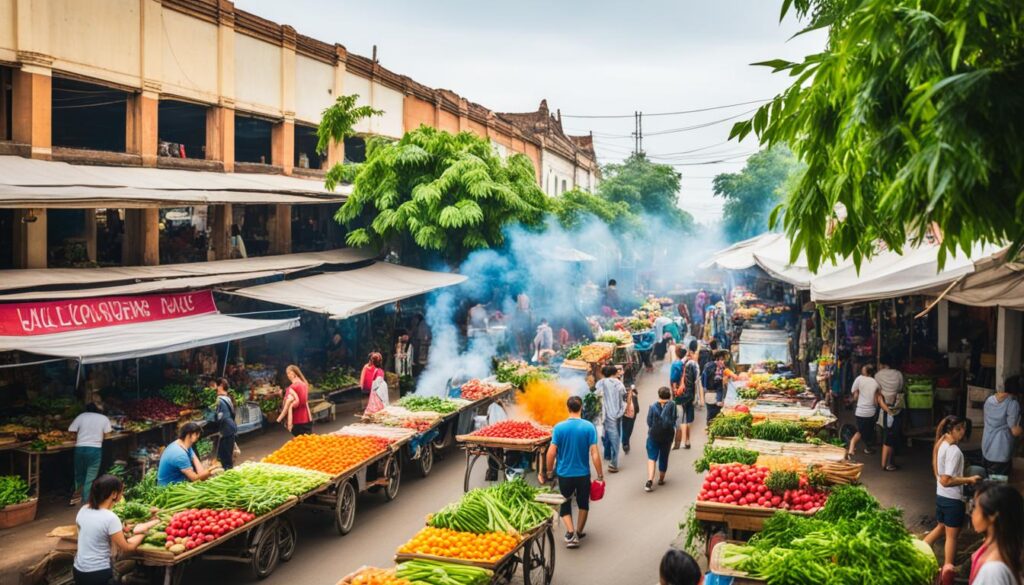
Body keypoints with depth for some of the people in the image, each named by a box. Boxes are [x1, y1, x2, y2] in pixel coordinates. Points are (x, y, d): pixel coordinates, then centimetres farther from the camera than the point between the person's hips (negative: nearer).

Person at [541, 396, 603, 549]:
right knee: (583, 503, 22)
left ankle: (570, 532, -4)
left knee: (565, 505, 15)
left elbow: (551, 453, -10)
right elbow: (594, 453, -12)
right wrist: (600, 475, -3)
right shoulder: (589, 427, -11)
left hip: (564, 473, 0)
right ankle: (579, 532, 33)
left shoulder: (559, 427, -10)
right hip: (583, 474, 0)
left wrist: (548, 472, 5)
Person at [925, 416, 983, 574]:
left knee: (942, 527, 25)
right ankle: (948, 568, 18)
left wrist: (963, 480, 15)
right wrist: (968, 480, -20)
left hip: (940, 495, 8)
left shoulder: (941, 444, 4)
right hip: (953, 499, -8)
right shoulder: (955, 451, -24)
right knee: (952, 535, 8)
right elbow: (946, 480, -27)